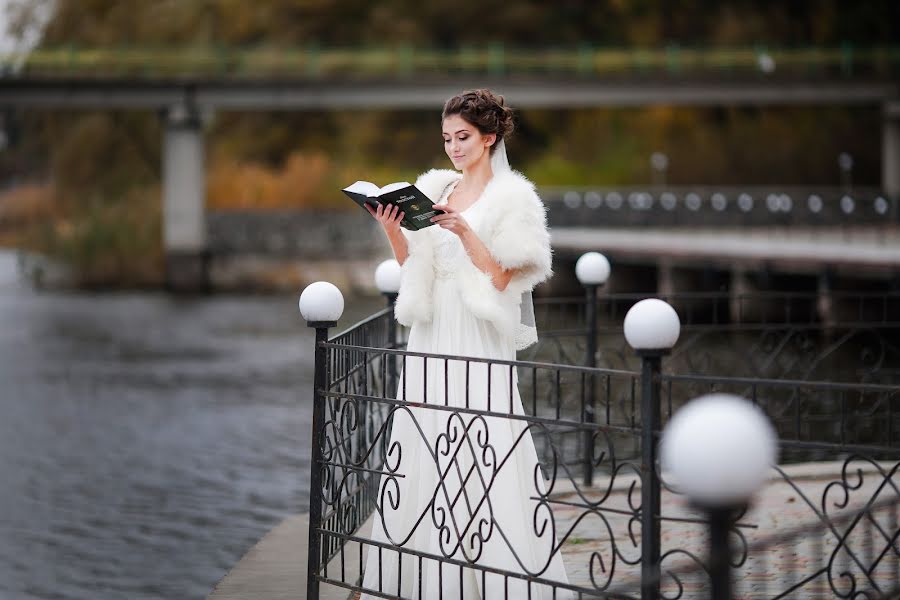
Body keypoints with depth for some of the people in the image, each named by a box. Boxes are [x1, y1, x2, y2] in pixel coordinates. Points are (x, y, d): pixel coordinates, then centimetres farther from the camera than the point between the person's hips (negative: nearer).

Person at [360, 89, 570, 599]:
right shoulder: (433, 189, 13)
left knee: (481, 455, -10)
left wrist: (464, 231, -20)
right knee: (424, 451, 4)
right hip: (433, 335, 6)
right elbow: (413, 265, 14)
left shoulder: (510, 199, -3)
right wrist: (392, 230, -3)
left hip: (479, 339, -6)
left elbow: (502, 277, -9)